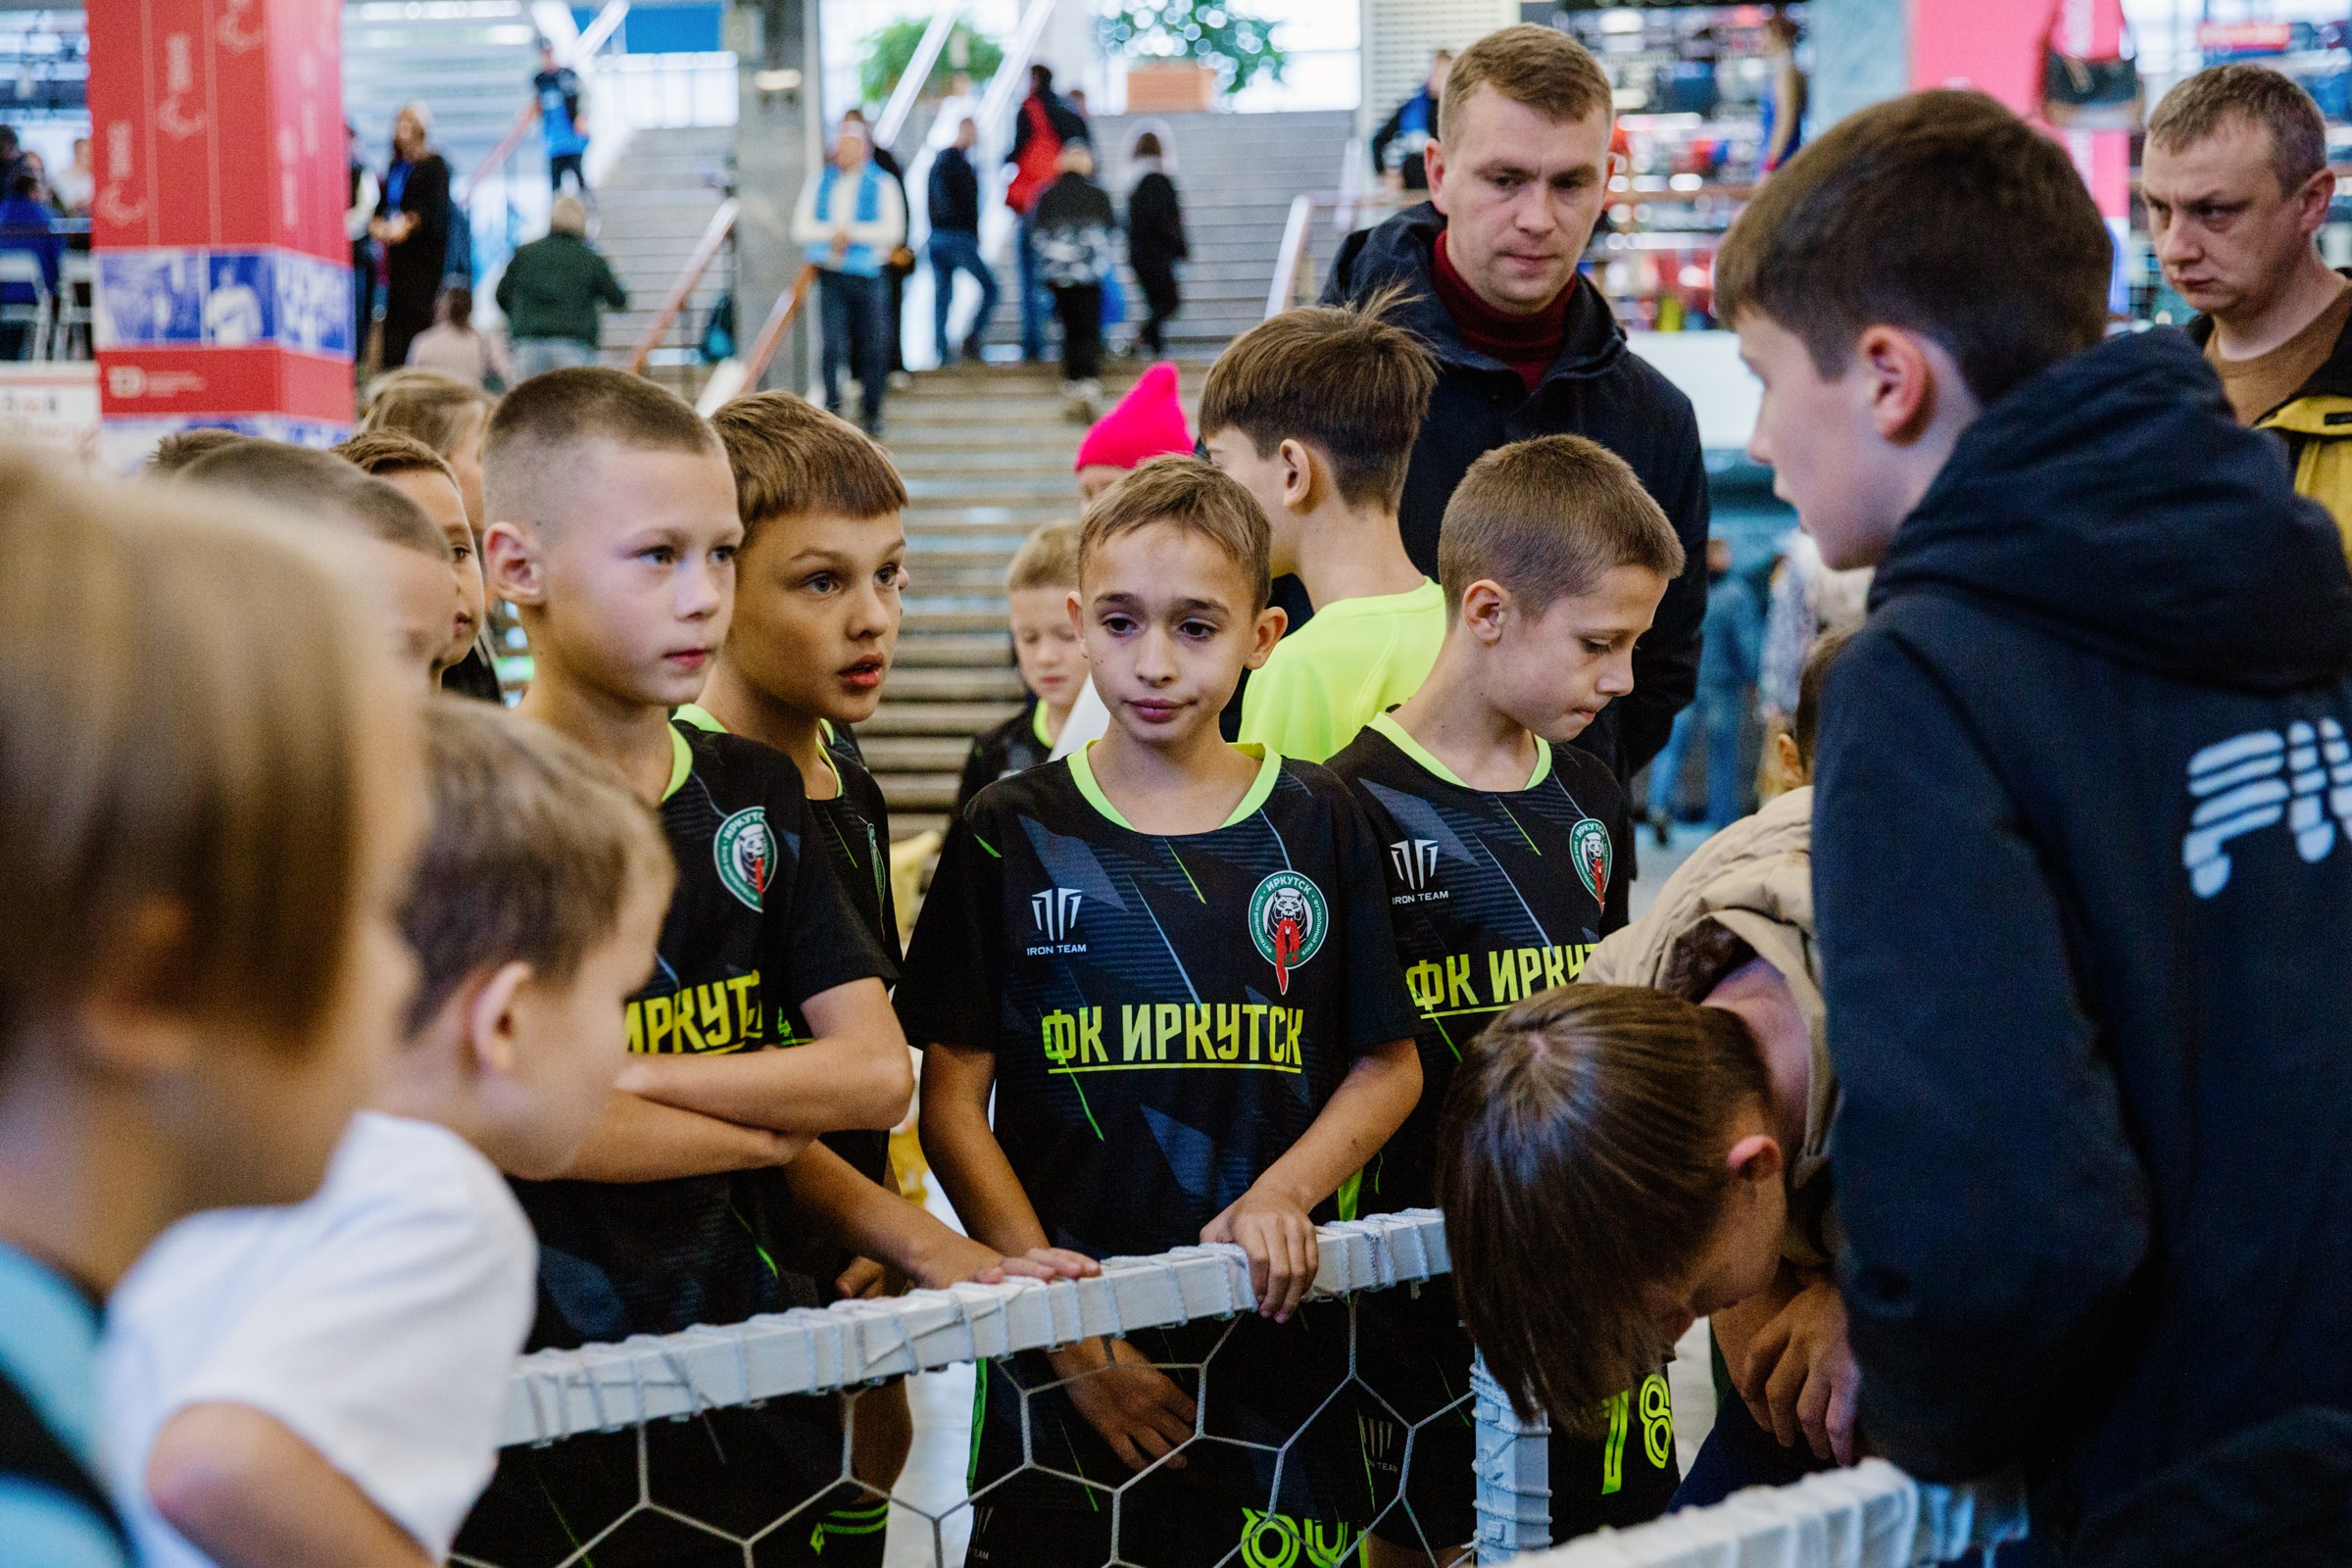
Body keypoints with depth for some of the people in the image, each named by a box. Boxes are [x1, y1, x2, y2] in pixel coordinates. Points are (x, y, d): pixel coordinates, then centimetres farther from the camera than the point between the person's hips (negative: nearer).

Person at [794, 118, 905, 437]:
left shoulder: (882, 184, 2)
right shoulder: (820, 182, 11)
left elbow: (893, 230, -8)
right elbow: (801, 227, 5)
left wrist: (852, 232, -16)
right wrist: (832, 233, -12)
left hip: (868, 275, -1)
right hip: (831, 275, 1)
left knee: (873, 347, 2)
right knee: (833, 344, -10)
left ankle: (871, 413, 15)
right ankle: (832, 408, -4)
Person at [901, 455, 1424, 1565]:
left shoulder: (1315, 825, 4)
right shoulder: (1012, 835, 0)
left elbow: (1388, 1066, 8)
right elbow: (951, 1099, -3)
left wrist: (1281, 1195, -11)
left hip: (1277, 1332, 1)